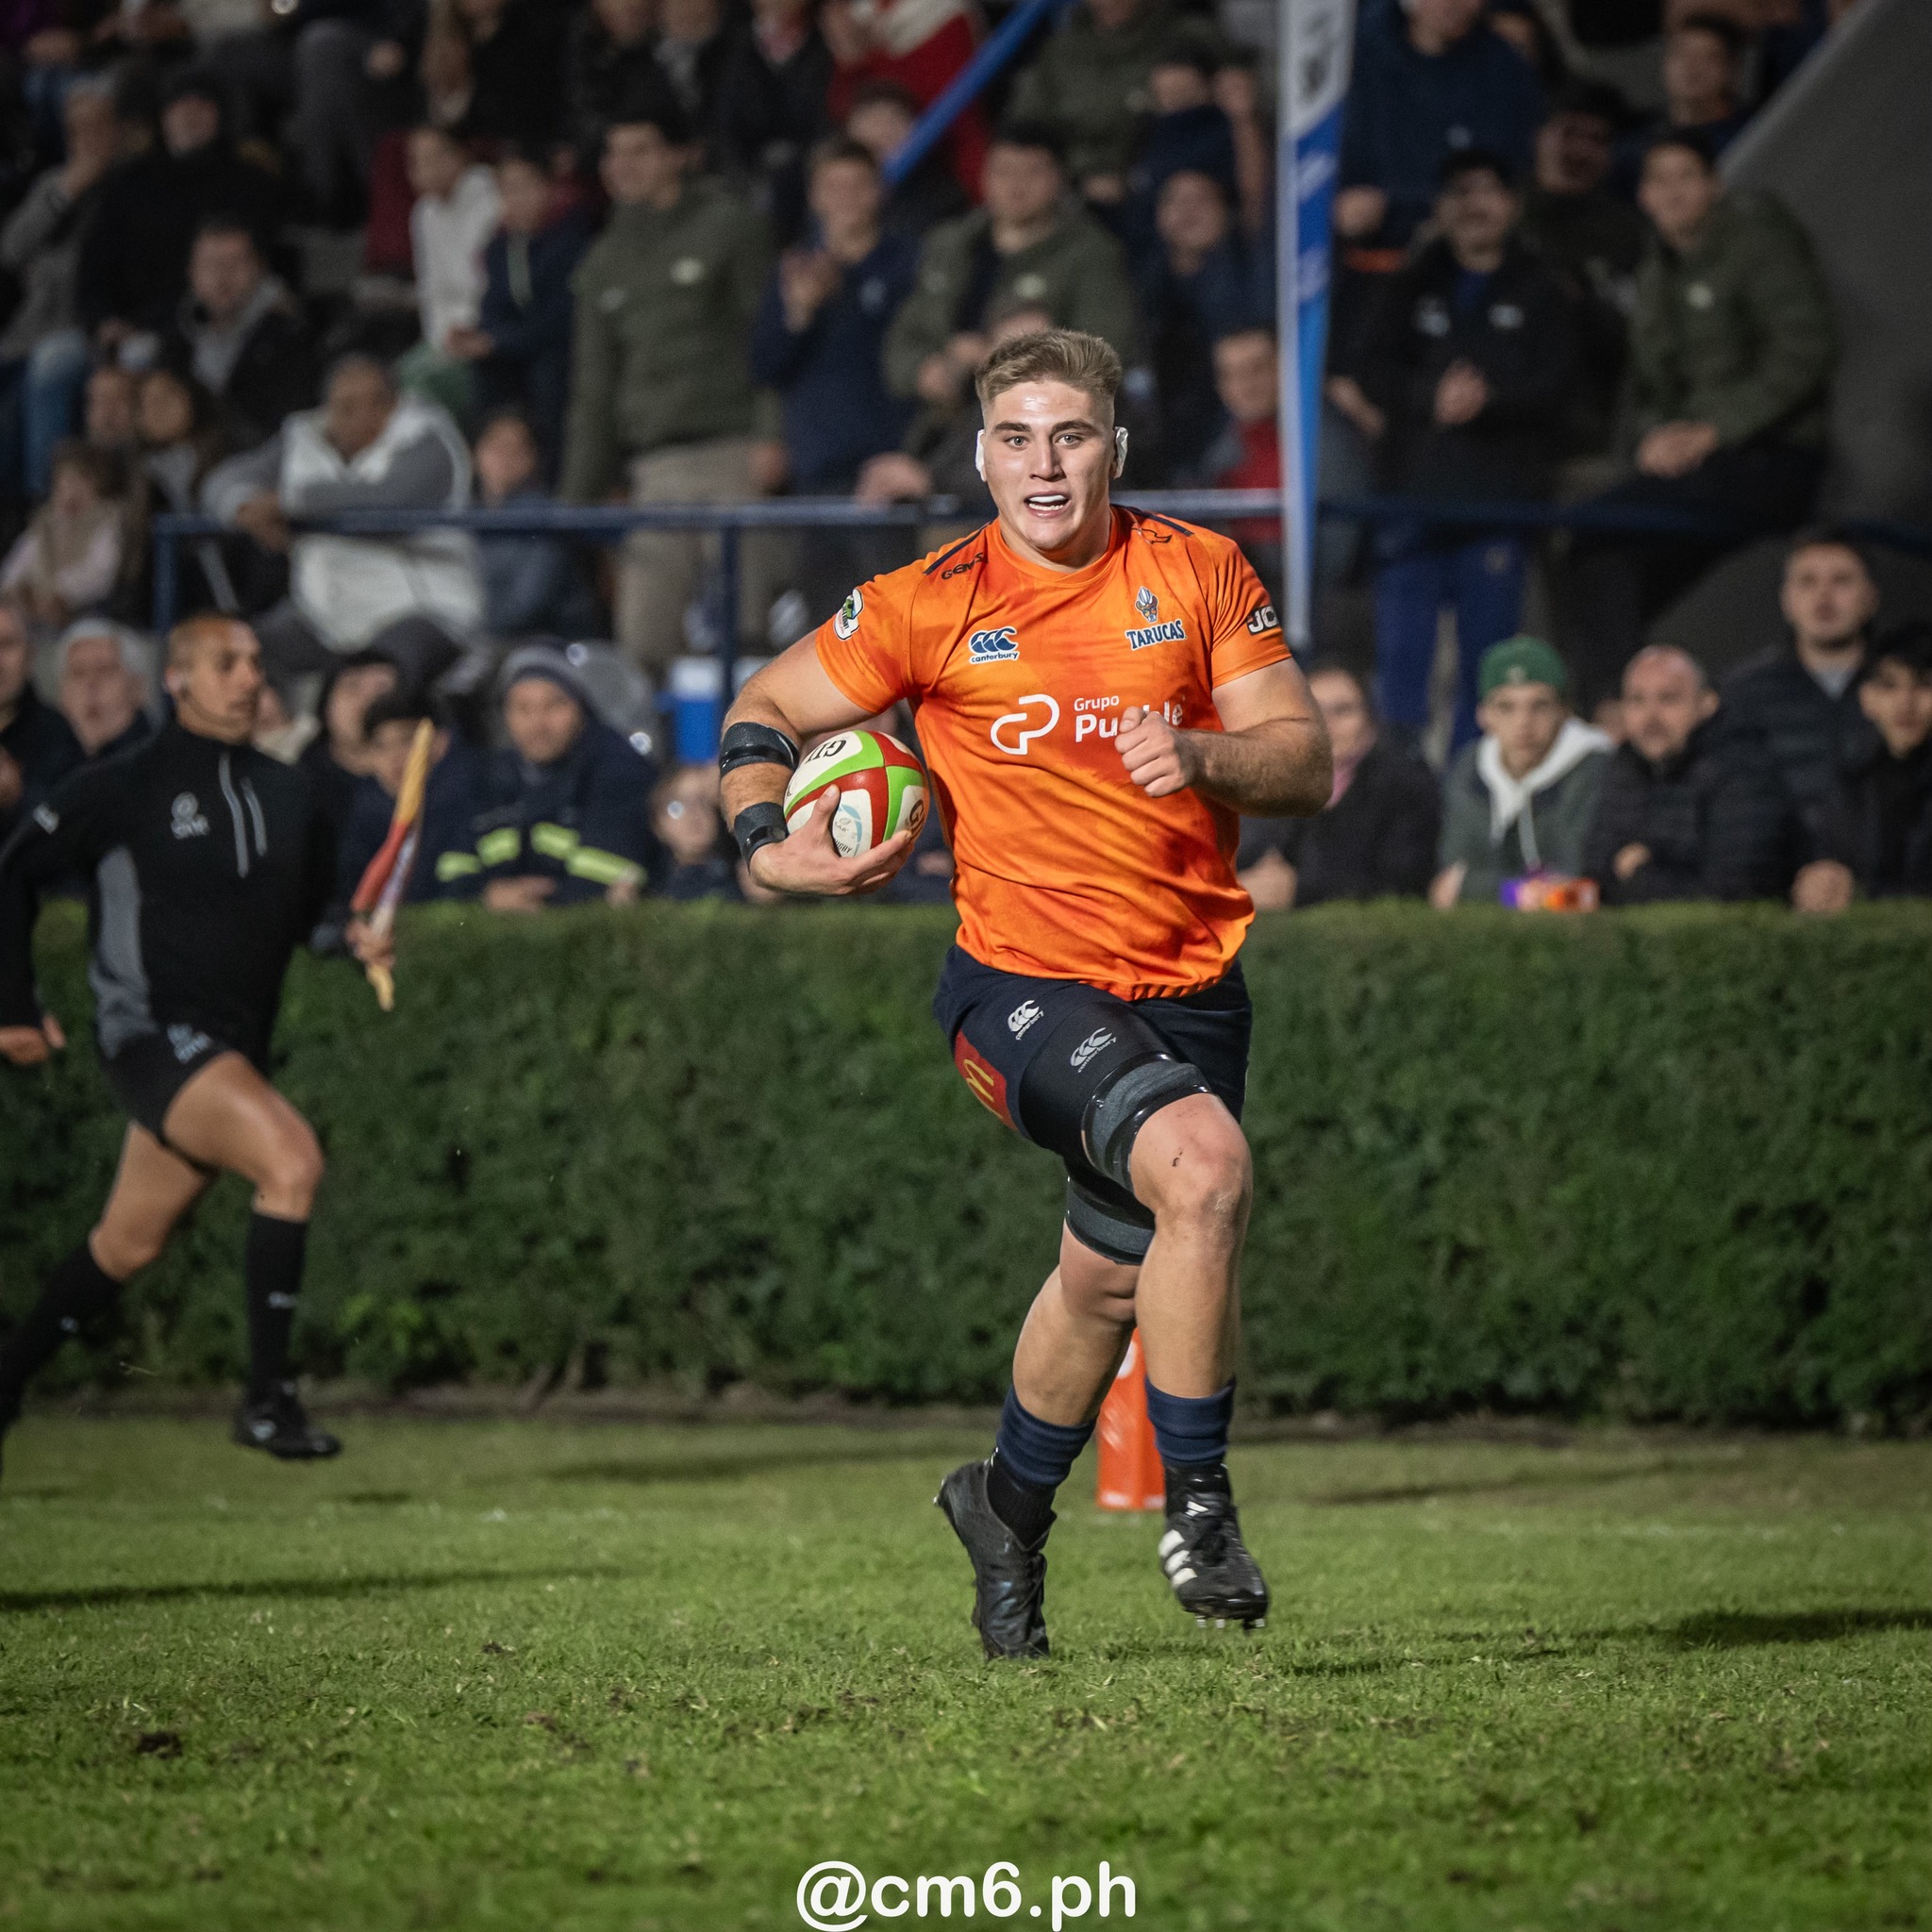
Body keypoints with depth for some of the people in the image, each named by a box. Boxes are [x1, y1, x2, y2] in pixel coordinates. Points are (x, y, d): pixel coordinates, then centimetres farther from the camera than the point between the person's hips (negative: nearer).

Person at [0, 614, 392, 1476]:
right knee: (292, 1156, -27)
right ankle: (267, 1401, -23)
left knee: (129, 1244, 13)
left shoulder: (286, 794, 12)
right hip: (152, 1029, -7)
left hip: (233, 1047, 7)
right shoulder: (126, 786, -5)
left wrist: (354, 938, 0)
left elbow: (310, 906, 23)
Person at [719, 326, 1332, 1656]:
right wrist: (768, 841, -12)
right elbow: (766, 713, 6)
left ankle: (1011, 1507, 44)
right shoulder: (936, 603, -4)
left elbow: (1307, 761, 0)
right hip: (1023, 982, -4)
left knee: (1109, 1278, 15)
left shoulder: (1199, 573, 1)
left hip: (1192, 985, 4)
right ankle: (1197, 1500, -17)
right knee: (1205, 1163, -30)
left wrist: (1204, 755, -20)